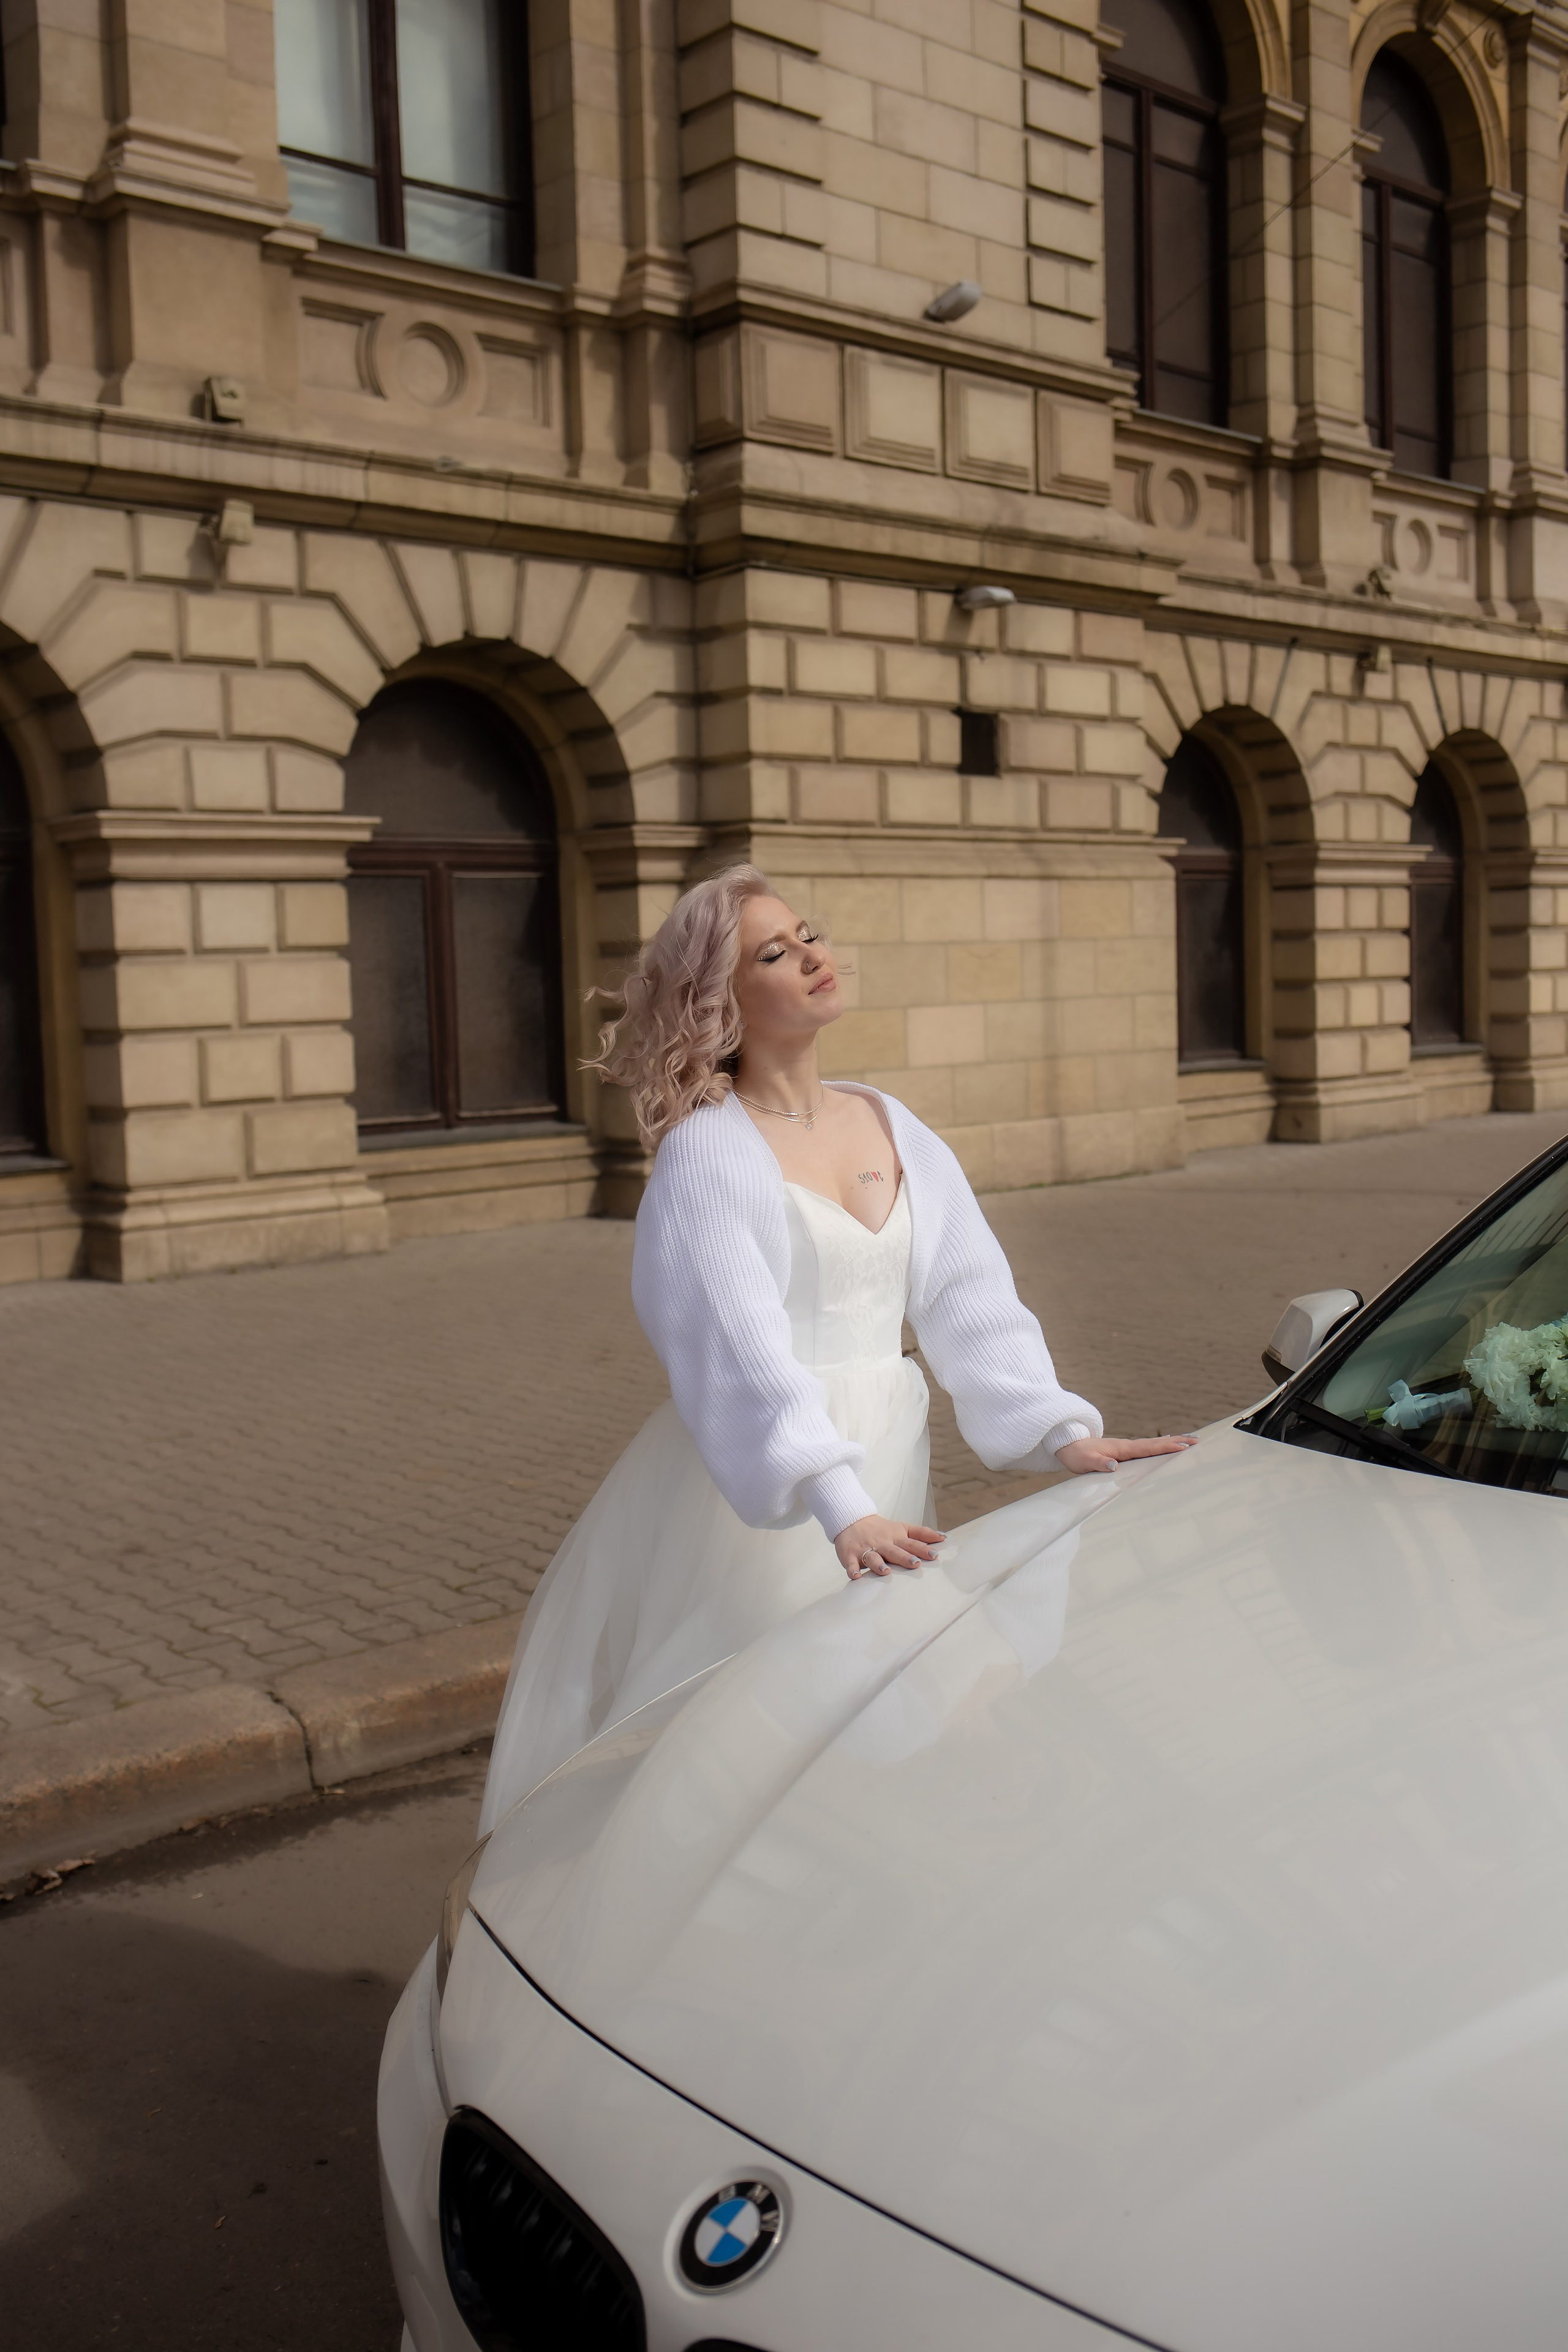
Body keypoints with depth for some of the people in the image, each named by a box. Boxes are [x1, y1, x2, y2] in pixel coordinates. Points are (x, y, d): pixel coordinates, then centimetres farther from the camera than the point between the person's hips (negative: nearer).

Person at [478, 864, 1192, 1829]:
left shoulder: (892, 1124, 8)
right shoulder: (705, 1152, -12)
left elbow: (969, 1294, 3)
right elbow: (742, 1349, -23)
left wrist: (1061, 1430, -8)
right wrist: (840, 1510, -34)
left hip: (884, 1457, 6)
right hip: (757, 1479, -6)